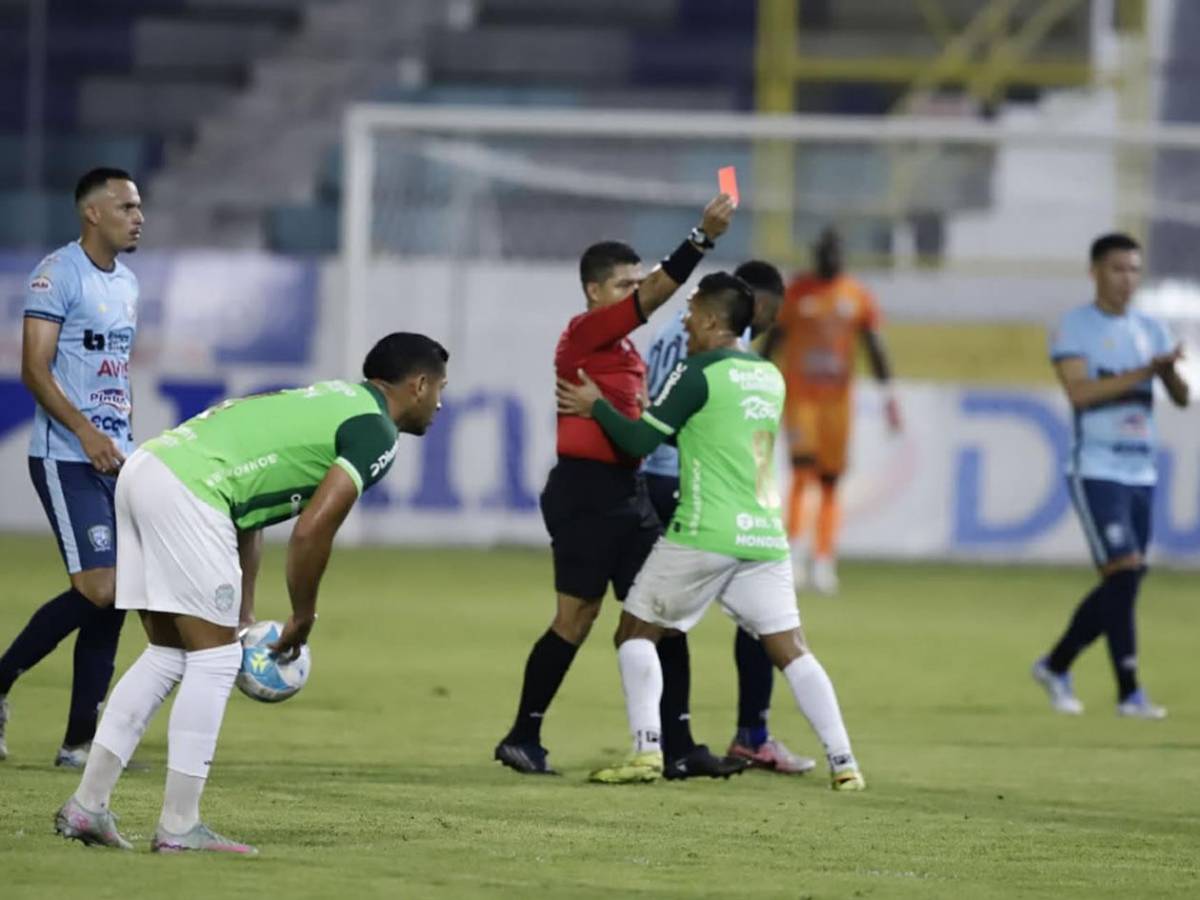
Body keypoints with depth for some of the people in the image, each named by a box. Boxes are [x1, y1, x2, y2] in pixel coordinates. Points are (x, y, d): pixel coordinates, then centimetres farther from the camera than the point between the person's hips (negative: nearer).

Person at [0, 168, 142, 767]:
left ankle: (80, 741, 6)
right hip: (66, 461, -8)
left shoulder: (125, 284, 16)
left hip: (115, 461, 8)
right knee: (98, 589, -17)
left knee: (115, 600, 3)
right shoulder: (58, 275, -10)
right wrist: (87, 432, -26)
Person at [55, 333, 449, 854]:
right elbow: (311, 532, -11)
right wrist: (302, 620, 3)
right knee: (213, 660, -1)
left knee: (167, 655, 16)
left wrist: (244, 615, 27)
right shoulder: (376, 434, -3)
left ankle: (86, 806, 16)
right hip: (186, 492, -10)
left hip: (145, 468, 10)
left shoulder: (335, 401, 26)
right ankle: (178, 826, 1)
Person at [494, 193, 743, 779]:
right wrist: (703, 238, -27)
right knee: (576, 618, -5)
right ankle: (522, 739, 6)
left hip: (626, 490, 9)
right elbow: (654, 296, -22)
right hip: (585, 491, -9)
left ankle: (679, 747, 3)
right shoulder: (585, 334, -9)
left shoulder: (622, 345, 17)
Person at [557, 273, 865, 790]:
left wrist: (596, 407, 9)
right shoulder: (771, 377, 15)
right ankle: (843, 762, -7)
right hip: (765, 536, 6)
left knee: (636, 630, 9)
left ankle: (647, 750, -4)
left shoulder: (699, 373, -7)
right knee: (790, 648, 4)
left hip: (704, 534, -6)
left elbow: (641, 440, -7)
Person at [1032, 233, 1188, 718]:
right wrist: (1143, 372, -22)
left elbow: (1181, 397, 7)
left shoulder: (1150, 330, 13)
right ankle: (1129, 693, -12)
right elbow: (1079, 391, -16)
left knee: (1119, 588, 8)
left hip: (1142, 474, 6)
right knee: (1124, 574, -15)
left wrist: (1170, 371, -16)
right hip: (1096, 473, -6)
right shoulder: (1074, 328, -3)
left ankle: (1055, 666, 26)